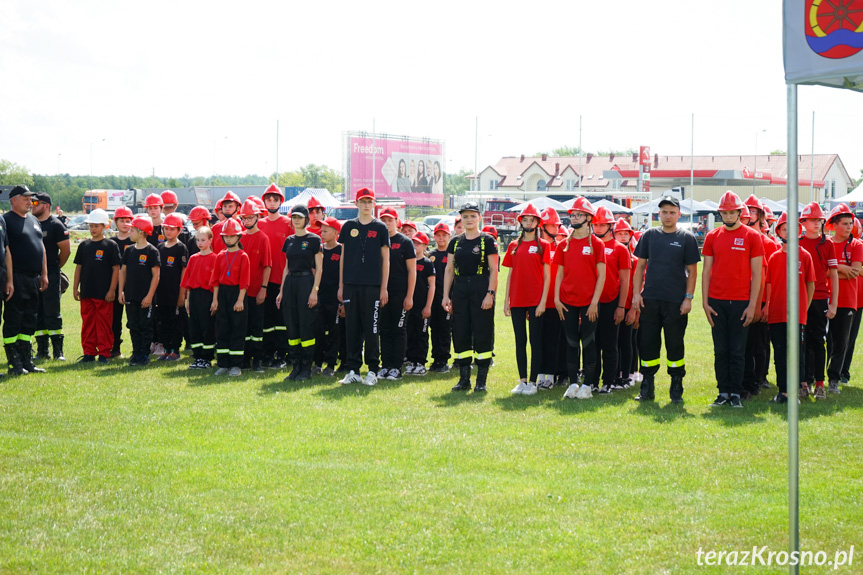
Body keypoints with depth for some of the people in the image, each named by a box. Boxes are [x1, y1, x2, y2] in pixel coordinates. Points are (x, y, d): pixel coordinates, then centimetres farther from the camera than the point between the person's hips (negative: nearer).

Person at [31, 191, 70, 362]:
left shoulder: (55, 225, -6)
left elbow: (66, 250, -4)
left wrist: (55, 267, 4)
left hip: (50, 276, -6)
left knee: (53, 314, -4)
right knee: (37, 315, 7)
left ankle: (58, 351, 0)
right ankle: (42, 350, 14)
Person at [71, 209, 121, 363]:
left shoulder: (111, 245, -2)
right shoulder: (84, 245, 10)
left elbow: (116, 269, -3)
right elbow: (78, 267, 14)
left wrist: (112, 290, -8)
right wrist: (75, 288, 10)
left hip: (104, 293, -4)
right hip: (87, 292, 4)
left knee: (104, 324, -1)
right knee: (87, 323, 7)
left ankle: (104, 352, 5)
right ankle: (89, 353, 13)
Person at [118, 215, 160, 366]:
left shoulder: (151, 251, -8)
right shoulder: (129, 250, 9)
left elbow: (156, 275, -10)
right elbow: (123, 271, 15)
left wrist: (150, 295, -14)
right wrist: (121, 291, 7)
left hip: (145, 298, -6)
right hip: (130, 297, 6)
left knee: (145, 326, 1)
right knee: (133, 326, 9)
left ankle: (145, 355, 6)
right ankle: (136, 353, 17)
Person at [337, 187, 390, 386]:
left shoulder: (380, 228, 4)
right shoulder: (348, 226, 10)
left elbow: (385, 259, 4)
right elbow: (343, 257, 13)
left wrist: (384, 288, -2)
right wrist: (341, 285, 8)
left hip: (372, 286, -2)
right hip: (351, 285, 2)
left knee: (371, 329, -1)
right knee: (352, 329, 4)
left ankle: (373, 371, 5)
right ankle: (353, 370, 9)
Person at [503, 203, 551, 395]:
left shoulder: (543, 245, 0)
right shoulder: (513, 246, 12)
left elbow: (547, 276, -3)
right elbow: (510, 274, 13)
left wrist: (543, 301, -11)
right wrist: (506, 300, 7)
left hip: (535, 300, -4)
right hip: (517, 300, 4)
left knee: (535, 341, -1)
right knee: (520, 341, 7)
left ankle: (533, 381, 2)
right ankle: (522, 380, 12)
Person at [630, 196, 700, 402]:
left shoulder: (687, 238, 2)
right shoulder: (649, 235, 9)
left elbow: (692, 271, 2)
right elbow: (640, 266, 11)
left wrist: (688, 297, -5)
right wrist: (636, 293, 2)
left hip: (676, 301, -2)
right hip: (649, 299, 2)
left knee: (675, 345, 3)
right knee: (647, 343, 4)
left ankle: (676, 388, 12)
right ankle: (647, 388, 12)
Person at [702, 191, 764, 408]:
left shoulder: (752, 237, 0)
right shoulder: (712, 237, 7)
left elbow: (756, 274, -1)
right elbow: (706, 271, 9)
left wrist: (753, 305, -7)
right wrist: (705, 302, 1)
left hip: (741, 302, -2)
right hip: (717, 302, 2)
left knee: (737, 351, 1)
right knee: (720, 350, 5)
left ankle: (736, 393, 7)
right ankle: (723, 392, 11)